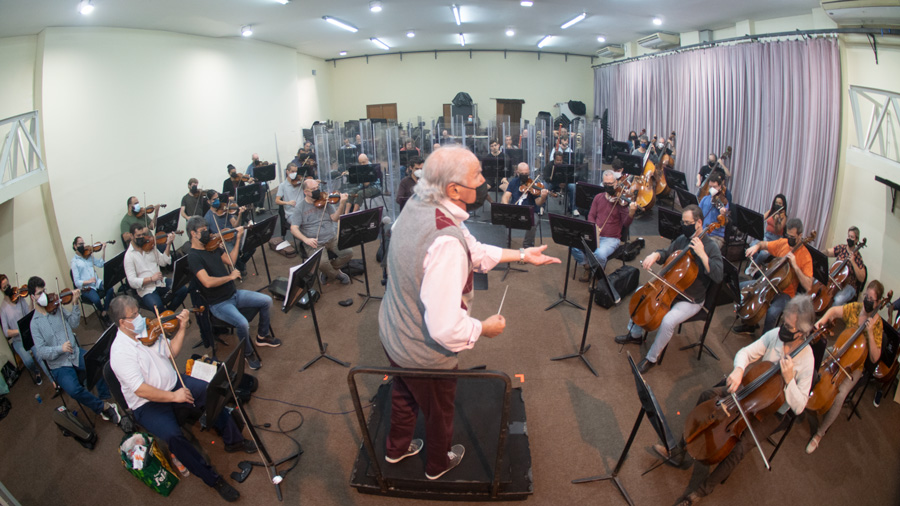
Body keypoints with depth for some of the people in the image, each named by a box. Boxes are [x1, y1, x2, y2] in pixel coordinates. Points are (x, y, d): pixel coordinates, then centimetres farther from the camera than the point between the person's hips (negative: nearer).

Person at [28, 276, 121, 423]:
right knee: (74, 390, -30)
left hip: (75, 353, 3)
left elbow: (74, 324, 1)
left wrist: (75, 304, -11)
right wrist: (60, 348, -24)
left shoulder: (56, 307, 7)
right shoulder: (35, 323, -1)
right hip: (59, 365, -3)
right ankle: (103, 407, -9)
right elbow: (41, 351, -7)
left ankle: (104, 399, -6)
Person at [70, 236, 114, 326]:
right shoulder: (74, 262, -3)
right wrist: (88, 281, -24)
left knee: (110, 288, -26)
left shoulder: (89, 255, 11)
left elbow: (101, 264, 0)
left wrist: (103, 250, -7)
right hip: (85, 288, -4)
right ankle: (103, 313, 2)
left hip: (96, 282, 5)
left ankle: (103, 314, -12)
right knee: (96, 299, -32)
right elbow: (77, 282, -6)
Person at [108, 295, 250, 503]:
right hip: (148, 405, -6)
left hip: (174, 383, 6)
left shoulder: (146, 327, -3)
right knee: (173, 435, -28)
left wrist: (182, 328, -8)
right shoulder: (120, 352, -21)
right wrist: (173, 396, -26)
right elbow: (141, 390, -26)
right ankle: (213, 479, -13)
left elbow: (171, 351, 6)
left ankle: (233, 440, 7)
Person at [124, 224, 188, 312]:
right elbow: (132, 282, -11)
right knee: (157, 307, -33)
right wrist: (151, 278, -21)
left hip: (161, 282, 5)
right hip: (146, 290, -5)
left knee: (183, 289, -19)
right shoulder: (129, 255, -5)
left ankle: (169, 310, 4)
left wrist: (168, 244, -4)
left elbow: (163, 262, 6)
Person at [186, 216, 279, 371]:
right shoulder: (193, 257, -18)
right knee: (242, 323, -29)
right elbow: (208, 282, -30)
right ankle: (247, 354, 0)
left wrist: (238, 239, 3)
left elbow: (230, 260, 8)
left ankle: (262, 336, 22)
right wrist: (230, 277, -19)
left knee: (267, 301, 1)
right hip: (218, 304, -8)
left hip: (234, 294, 8)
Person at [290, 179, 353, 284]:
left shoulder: (324, 201, 6)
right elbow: (293, 229, -7)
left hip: (332, 239, 3)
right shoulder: (300, 208, 0)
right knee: (322, 263, -31)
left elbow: (335, 218, -5)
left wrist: (342, 204, -22)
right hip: (315, 243, -3)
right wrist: (305, 239, -26)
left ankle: (328, 271, 8)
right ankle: (337, 275, 6)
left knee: (348, 253, -19)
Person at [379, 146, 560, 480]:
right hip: (424, 353, -7)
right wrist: (484, 328, -20)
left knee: (404, 393, 34)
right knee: (439, 411, 24)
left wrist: (522, 255, 4)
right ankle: (438, 463, 54)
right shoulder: (445, 241, -39)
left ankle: (396, 448, 61)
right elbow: (445, 327, -39)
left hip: (392, 334, 7)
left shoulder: (417, 206, -10)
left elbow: (473, 250, 2)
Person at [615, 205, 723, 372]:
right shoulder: (682, 239, 1)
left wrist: (702, 254, -36)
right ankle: (635, 335, 22)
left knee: (668, 321, -30)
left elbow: (718, 276, -29)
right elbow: (667, 254, 16)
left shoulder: (711, 247, -19)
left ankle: (652, 358, -7)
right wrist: (656, 255, -8)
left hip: (691, 300, -8)